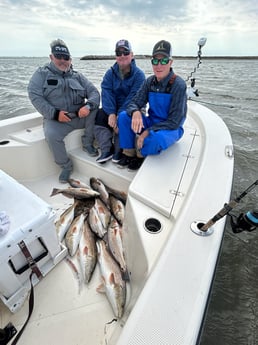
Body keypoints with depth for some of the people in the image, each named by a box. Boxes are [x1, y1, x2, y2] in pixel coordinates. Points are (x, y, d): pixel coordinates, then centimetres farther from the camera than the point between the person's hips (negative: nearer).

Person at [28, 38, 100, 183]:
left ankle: (88, 143, -4)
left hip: (79, 116, 3)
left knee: (95, 110, -23)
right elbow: (35, 96, -4)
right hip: (56, 119, -2)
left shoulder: (77, 76, 14)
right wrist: (55, 113, -18)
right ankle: (66, 166, -10)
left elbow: (94, 92, 3)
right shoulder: (41, 74, 7)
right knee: (51, 135, -33)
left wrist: (88, 106, -20)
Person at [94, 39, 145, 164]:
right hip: (113, 109, 4)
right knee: (98, 115, -20)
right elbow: (107, 94, -9)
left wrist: (120, 115, -29)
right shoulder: (110, 73, 5)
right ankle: (107, 149, -21)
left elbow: (133, 98, -18)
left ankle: (118, 150, -16)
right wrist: (111, 113, -26)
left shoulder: (139, 74, -6)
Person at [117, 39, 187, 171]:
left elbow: (174, 122, -22)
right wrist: (135, 112, -30)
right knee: (123, 116, -14)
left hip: (170, 128, -5)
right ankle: (129, 153, -4)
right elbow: (134, 103, -5)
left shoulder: (178, 85, -18)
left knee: (156, 138, -40)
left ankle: (140, 155, -5)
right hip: (152, 122, 5)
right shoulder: (150, 81, -1)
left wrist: (148, 132, -28)